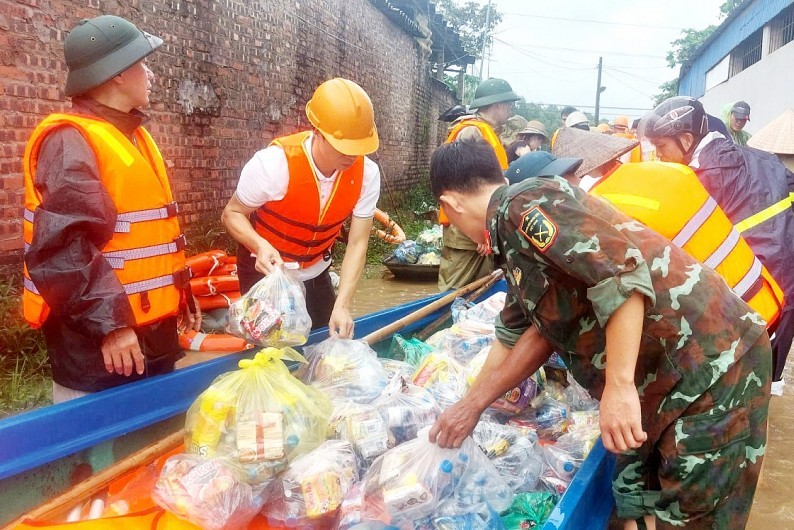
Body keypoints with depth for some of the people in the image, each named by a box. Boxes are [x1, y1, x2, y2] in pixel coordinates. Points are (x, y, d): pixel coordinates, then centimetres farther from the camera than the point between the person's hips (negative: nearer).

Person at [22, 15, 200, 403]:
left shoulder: (132, 135, 15)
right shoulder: (70, 142, -16)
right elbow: (62, 247, -26)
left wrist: (181, 296, 20)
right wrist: (108, 321, -28)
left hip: (152, 331, 9)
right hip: (98, 341, -9)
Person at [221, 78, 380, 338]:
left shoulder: (366, 173, -19)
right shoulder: (274, 163, -30)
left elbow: (357, 243, -16)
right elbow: (232, 213, -15)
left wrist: (342, 306, -25)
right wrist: (260, 245, -36)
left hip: (316, 274, 4)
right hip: (266, 271, -3)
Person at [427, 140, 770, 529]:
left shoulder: (521, 204, -16)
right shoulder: (515, 239, 15)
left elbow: (621, 272, -27)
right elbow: (516, 335, 21)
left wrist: (619, 385, -26)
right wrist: (470, 405, 24)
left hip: (710, 364, -9)